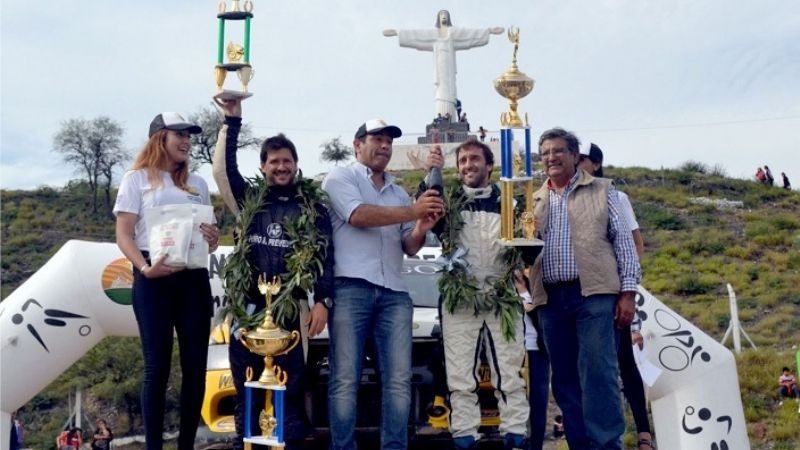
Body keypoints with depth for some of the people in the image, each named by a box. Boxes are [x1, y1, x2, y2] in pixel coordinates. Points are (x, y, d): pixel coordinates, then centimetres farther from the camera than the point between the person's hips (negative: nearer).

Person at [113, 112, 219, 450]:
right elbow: (124, 235, -2)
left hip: (194, 277, 4)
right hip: (154, 277, -4)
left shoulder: (197, 183, 18)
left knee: (195, 365, 1)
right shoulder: (137, 178, 6)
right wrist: (144, 268, -18)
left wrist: (213, 239, -5)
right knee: (157, 366, -5)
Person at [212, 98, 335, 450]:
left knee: (291, 389, 1)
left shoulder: (312, 208, 7)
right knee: (246, 389, 7)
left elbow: (325, 258, 3)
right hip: (249, 308, 2)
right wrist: (232, 121, -5)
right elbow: (223, 169, -2)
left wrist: (323, 301, -7)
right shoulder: (250, 200, 11)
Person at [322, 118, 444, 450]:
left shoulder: (399, 193, 24)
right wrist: (413, 211, -11)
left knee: (399, 380, 0)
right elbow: (359, 215, -11)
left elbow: (409, 248, 19)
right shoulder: (341, 178, 7)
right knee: (345, 380, -4)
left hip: (394, 293, 6)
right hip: (350, 288, -5)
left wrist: (420, 230, -4)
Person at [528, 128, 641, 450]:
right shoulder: (535, 200, 17)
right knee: (564, 379, 6)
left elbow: (622, 239, 4)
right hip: (551, 299, 4)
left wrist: (628, 291, -4)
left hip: (594, 293, -4)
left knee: (598, 373, -10)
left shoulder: (601, 190, 9)